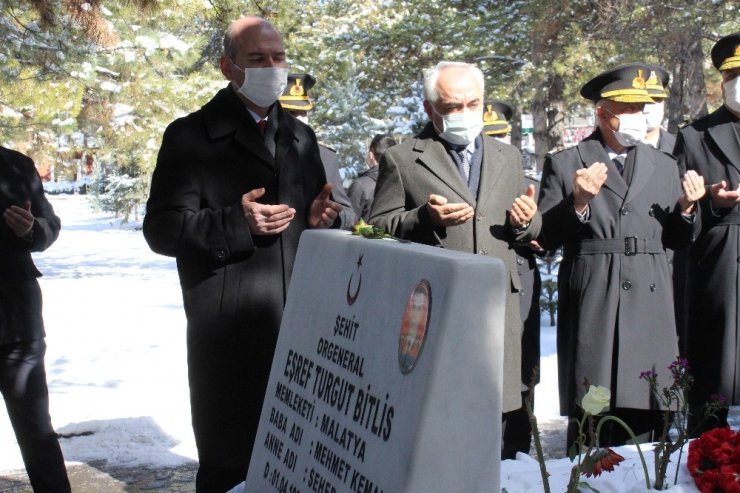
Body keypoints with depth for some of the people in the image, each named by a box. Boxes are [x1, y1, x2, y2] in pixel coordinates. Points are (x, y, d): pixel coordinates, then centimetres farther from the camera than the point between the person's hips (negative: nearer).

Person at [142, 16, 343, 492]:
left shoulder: (301, 136, 16)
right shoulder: (191, 135, -3)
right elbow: (162, 229, -8)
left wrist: (320, 217, -1)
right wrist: (237, 223, -22)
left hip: (300, 324, 5)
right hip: (229, 330, -5)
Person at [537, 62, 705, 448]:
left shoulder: (664, 166, 17)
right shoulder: (564, 164, 5)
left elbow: (677, 239, 18)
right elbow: (546, 237, 0)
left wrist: (686, 207, -1)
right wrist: (579, 202, -15)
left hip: (650, 303, 4)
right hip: (591, 305, -3)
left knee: (644, 418, 3)